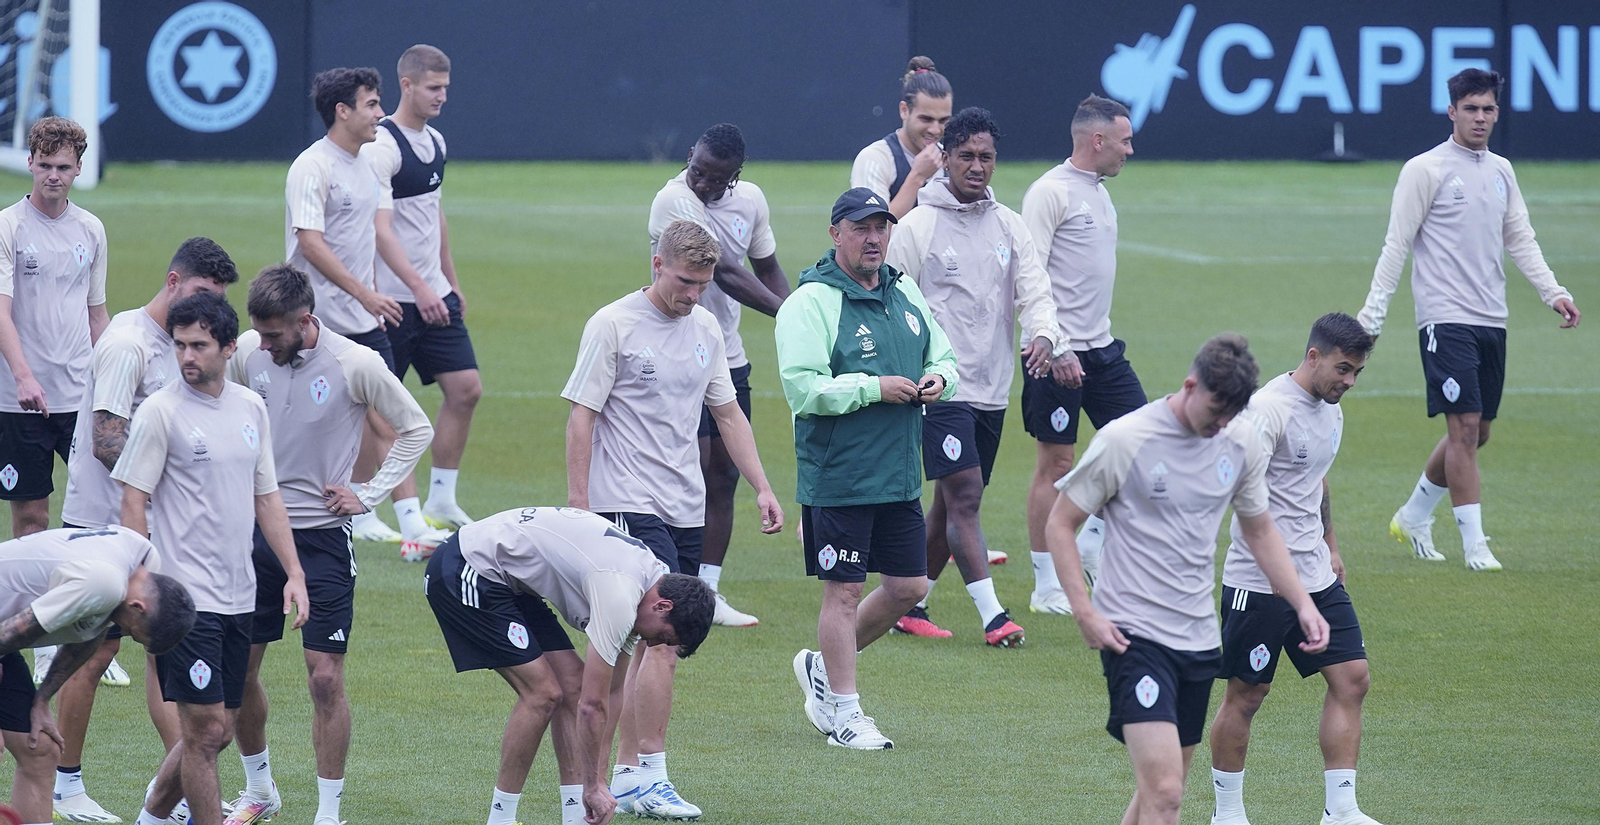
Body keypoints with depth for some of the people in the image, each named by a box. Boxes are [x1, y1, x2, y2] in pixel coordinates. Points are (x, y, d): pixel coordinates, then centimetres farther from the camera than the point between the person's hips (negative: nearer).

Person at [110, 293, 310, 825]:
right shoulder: (161, 412, -8)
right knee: (205, 730, -8)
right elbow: (133, 502, -9)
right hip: (186, 596, -6)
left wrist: (294, 572, 10)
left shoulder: (251, 409, 10)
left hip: (238, 596, 6)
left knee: (217, 734, 10)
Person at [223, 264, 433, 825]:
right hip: (254, 528, 4)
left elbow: (416, 430, 1)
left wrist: (368, 496, -3)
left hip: (321, 535, -4)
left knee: (325, 678, -7)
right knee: (238, 671, 6)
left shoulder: (355, 364, -11)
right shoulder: (247, 354, -2)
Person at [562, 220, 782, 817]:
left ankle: (625, 773, 13)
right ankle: (650, 778, -13)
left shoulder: (704, 328, 12)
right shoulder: (613, 325, -7)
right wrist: (578, 507, -11)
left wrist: (762, 489, 13)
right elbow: (581, 417, -6)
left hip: (687, 509, 7)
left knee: (654, 646, 7)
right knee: (664, 639, -15)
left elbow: (727, 413, 20)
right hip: (629, 506, -7)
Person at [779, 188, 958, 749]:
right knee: (843, 591, -1)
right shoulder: (811, 303, -11)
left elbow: (944, 356, 22)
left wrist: (938, 378, -1)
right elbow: (802, 387, -20)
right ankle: (843, 712, 8)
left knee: (909, 586, 11)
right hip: (838, 480, -7)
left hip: (900, 477, 7)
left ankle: (825, 667, 29)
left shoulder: (905, 294, 12)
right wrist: (874, 388, -21)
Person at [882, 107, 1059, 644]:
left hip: (992, 389, 6)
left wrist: (1043, 334, -14)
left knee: (952, 502, 12)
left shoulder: (1008, 225, 10)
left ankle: (909, 604, 24)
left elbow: (1034, 289, 7)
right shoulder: (918, 226, -5)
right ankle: (992, 616, -18)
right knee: (964, 497, -15)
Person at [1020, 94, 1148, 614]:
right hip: (1059, 353, -8)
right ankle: (1047, 588, 4)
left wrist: (1100, 340, 18)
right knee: (1055, 463, -2)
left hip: (1101, 349, 8)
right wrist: (1057, 350, -22)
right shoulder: (1051, 192, -13)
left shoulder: (1099, 193, 14)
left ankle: (1091, 540, 17)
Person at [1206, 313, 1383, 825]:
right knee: (1246, 695, 1)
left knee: (1351, 679, 1)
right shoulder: (1269, 409, -17)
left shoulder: (1330, 411, 11)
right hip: (1258, 583, -8)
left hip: (1316, 578, 8)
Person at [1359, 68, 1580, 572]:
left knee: (1476, 432, 10)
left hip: (1491, 320, 7)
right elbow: (1397, 244, -6)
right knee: (1465, 427, -12)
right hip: (1445, 318, -7)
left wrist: (1553, 292, 0)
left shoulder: (1501, 171, 14)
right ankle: (1474, 545, -9)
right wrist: (1373, 313, -10)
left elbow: (1520, 240, 14)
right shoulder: (1425, 170, -5)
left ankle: (1413, 517, 29)